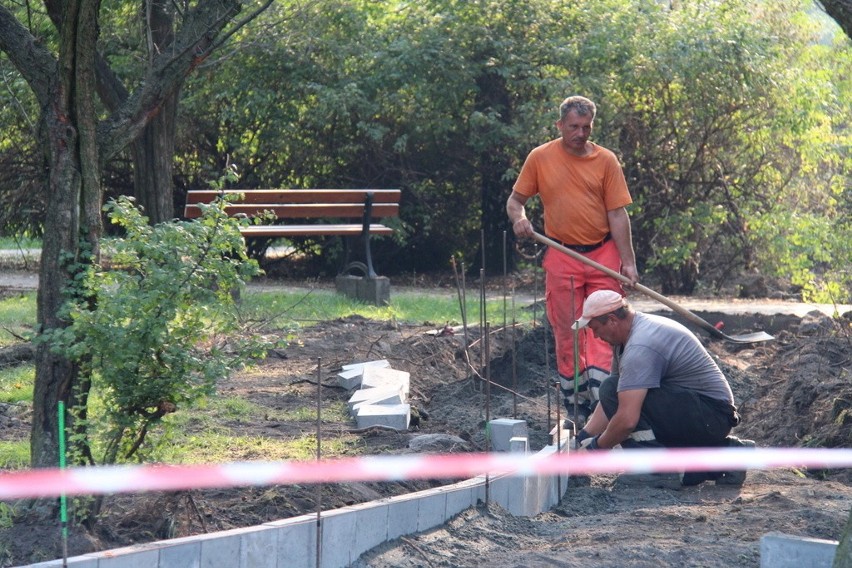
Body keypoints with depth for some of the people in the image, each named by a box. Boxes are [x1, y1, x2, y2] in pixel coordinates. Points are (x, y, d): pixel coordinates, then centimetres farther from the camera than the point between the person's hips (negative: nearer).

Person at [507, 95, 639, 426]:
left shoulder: (605, 160, 1)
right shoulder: (540, 158, 2)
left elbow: (617, 214, -1)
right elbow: (515, 200, 9)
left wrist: (628, 262, -7)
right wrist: (518, 218, -15)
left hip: (603, 255, 0)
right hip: (561, 258, 1)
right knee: (567, 335, 4)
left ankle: (600, 403, -8)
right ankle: (575, 408, 12)